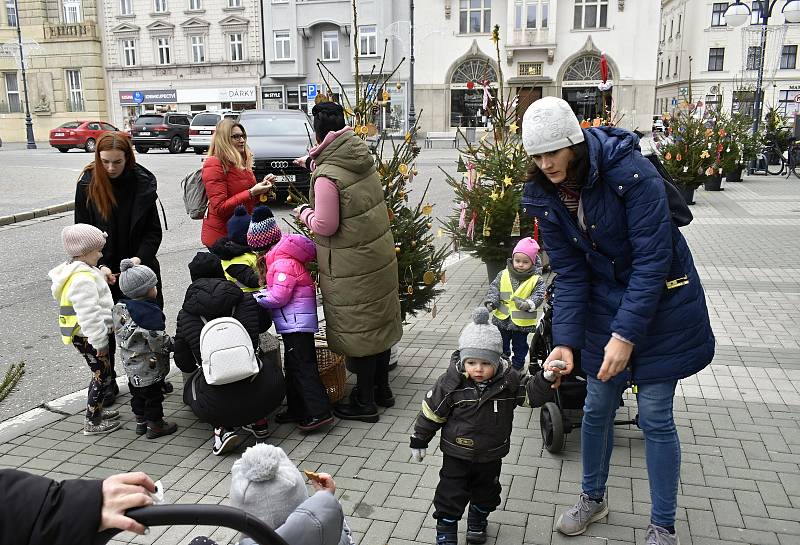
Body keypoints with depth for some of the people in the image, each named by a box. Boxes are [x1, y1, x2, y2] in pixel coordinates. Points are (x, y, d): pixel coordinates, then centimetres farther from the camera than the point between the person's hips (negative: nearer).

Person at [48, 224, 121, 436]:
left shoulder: (80, 270, 9)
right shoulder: (83, 279, -25)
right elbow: (89, 315, -27)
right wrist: (100, 342, -23)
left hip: (88, 335, 10)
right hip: (90, 337, -10)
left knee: (102, 372, 21)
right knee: (101, 374, 0)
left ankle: (97, 409, 37)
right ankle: (92, 422, 9)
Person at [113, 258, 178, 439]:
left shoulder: (119, 308, 0)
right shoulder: (150, 312, -25)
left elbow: (118, 333, 12)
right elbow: (158, 340, -25)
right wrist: (173, 344, -8)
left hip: (130, 365, 8)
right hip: (149, 366, -8)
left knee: (137, 392, 21)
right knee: (153, 394, 6)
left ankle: (141, 422, 34)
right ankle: (155, 425, 17)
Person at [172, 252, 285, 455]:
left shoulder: (185, 315, 2)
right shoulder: (245, 301, 3)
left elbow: (183, 363, 11)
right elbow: (264, 324, 24)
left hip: (214, 406, -1)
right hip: (260, 397, 1)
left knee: (191, 386, 34)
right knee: (271, 366, 34)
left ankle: (222, 428, 11)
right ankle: (258, 420, 21)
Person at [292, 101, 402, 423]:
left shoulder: (327, 176, -22)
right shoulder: (362, 159, 2)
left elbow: (325, 226, -21)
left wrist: (304, 213, -1)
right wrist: (314, 163, 33)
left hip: (350, 267, -8)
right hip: (380, 254, 8)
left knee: (357, 329, 4)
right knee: (379, 320, 17)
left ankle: (364, 402, 17)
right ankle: (382, 388, 33)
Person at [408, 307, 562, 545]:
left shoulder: (508, 380, -15)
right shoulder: (451, 383, -21)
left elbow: (532, 394, -9)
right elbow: (432, 411, -11)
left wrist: (546, 379, -29)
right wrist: (419, 441, -3)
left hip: (491, 455, 3)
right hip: (456, 455, -3)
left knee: (486, 494, 23)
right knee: (450, 496, 5)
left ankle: (477, 524, 50)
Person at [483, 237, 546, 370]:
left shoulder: (536, 280, -11)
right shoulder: (503, 275, -5)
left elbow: (538, 295, -16)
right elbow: (494, 288, -1)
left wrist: (528, 304, -35)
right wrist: (491, 302, -17)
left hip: (522, 322, -2)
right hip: (502, 319, 3)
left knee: (520, 346, 16)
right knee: (501, 345, 21)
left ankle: (517, 366, 36)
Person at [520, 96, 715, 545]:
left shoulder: (630, 171, -25)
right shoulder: (547, 197, -7)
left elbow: (651, 258, -25)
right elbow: (570, 273, -6)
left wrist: (626, 334, -27)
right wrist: (565, 341, -15)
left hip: (661, 304, -4)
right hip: (604, 305, 5)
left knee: (655, 416, 1)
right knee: (597, 409, 11)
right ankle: (594, 498, 36)